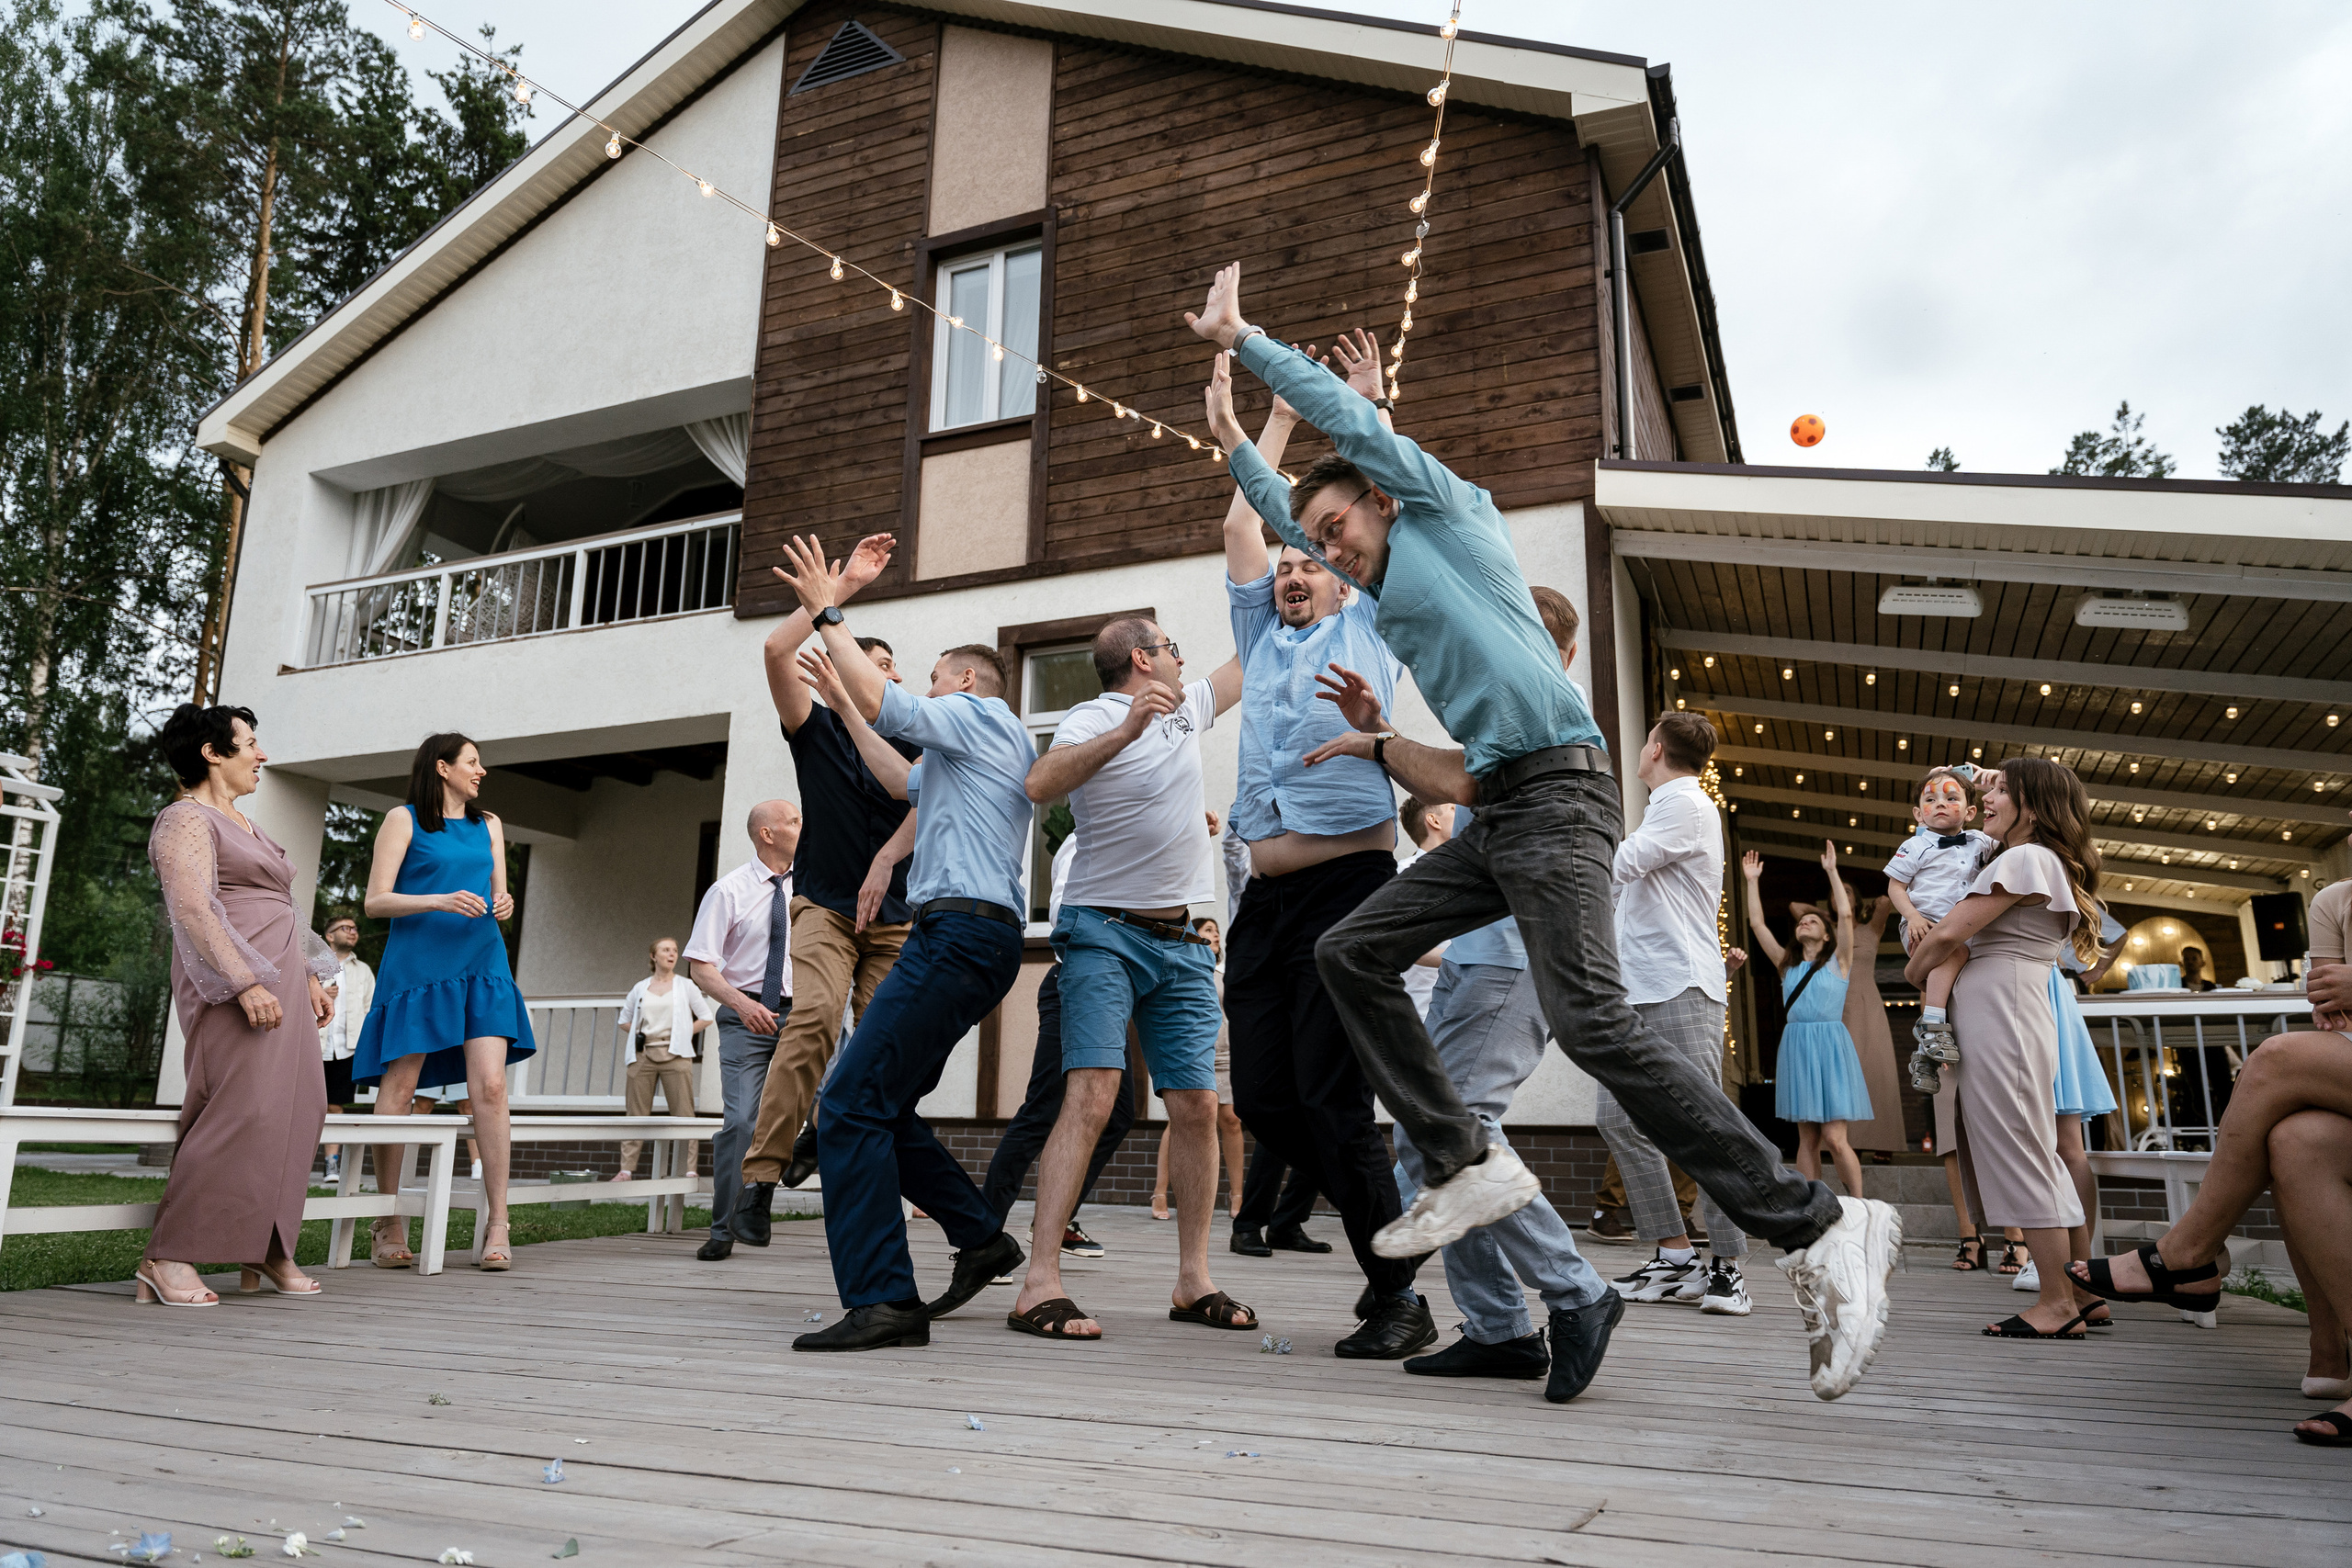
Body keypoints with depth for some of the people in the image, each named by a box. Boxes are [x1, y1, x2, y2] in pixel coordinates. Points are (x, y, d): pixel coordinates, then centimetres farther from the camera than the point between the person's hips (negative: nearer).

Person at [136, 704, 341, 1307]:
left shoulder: (242, 825, 25)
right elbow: (192, 907, -17)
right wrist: (245, 982, -25)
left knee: (296, 1108, 6)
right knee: (244, 1111, -16)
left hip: (279, 983, 10)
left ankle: (266, 1249, 13)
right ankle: (167, 1258, -10)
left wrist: (311, 977, 22)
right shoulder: (187, 819, -4)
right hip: (236, 986, -9)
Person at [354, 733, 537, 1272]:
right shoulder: (403, 820, 4)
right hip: (417, 962, -3)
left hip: (480, 965, 3)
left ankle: (497, 1227, -9)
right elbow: (375, 903, -1)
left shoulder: (488, 826, 20)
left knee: (490, 1087, -10)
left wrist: (504, 905, -1)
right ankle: (390, 1225, 11)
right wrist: (439, 901, -16)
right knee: (398, 1091, -2)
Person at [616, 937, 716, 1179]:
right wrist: (640, 1034, 6)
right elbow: (624, 1020, 21)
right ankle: (626, 1169, 6)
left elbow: (706, 1017, 7)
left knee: (683, 1113, -5)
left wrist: (682, 1034, 0)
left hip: (675, 1055, -2)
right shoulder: (640, 988, 12)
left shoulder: (686, 986, 7)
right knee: (637, 1113, 2)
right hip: (643, 1055, 2)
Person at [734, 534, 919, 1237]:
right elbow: (776, 651, -9)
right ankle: (759, 1178, -26)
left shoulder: (909, 742, 10)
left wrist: (885, 860, -25)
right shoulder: (816, 730, 6)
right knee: (814, 1016, -27)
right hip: (824, 905, -3)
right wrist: (842, 585, -8)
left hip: (893, 914, 3)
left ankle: (823, 1132, 23)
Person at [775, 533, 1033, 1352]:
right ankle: (979, 1237, 15)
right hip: (961, 937, 11)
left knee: (852, 1102, -16)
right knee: (877, 1103, 13)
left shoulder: (980, 717, 2)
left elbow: (883, 700, -10)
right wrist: (842, 703, 44)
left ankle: (882, 1299, -20)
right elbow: (904, 783, 44)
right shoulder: (968, 752, 31)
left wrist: (827, 612, 1)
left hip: (962, 931, -11)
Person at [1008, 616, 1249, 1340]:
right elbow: (1041, 785, -25)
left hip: (1181, 944, 7)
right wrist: (1127, 731, -33)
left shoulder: (1187, 708, 16)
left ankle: (1193, 1281, 11)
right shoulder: (1094, 718, -6)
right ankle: (1038, 1286, -19)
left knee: (1198, 1105, 2)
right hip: (1105, 933, -7)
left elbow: (1249, 660, 32)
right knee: (1091, 1096, -18)